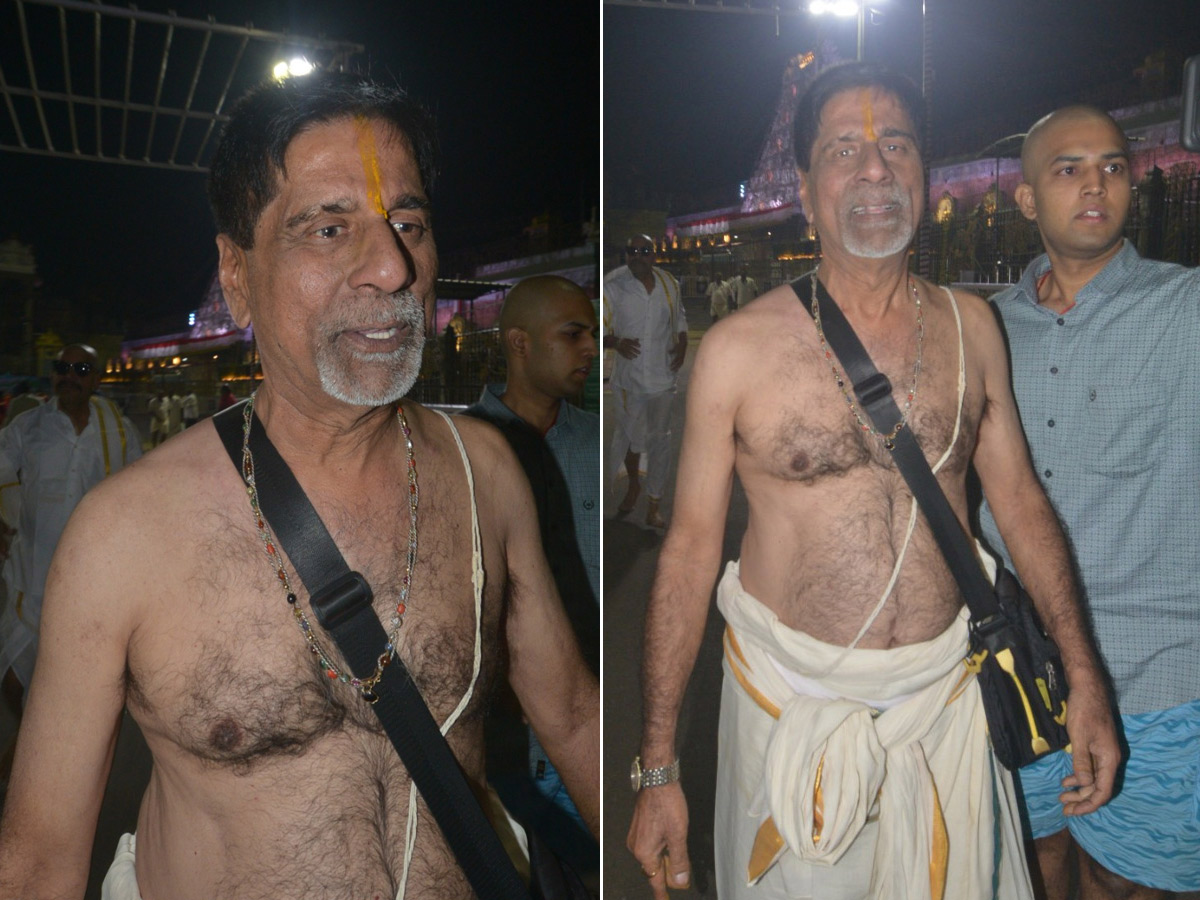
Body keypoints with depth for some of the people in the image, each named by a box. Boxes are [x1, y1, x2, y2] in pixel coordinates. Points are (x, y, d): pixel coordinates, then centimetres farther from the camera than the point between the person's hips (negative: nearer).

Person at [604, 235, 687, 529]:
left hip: (663, 375, 2)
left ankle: (653, 504, 20)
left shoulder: (669, 283, 1)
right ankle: (633, 484, 39)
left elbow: (680, 318, 16)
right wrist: (616, 342, -25)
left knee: (660, 440, 7)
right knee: (630, 436, 8)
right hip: (629, 375, -2)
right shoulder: (612, 285, -9)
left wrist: (682, 344, -1)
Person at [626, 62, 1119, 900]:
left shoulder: (971, 326, 0)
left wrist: (1085, 679, 5)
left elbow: (1021, 499, 7)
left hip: (946, 694, 3)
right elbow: (691, 548, -10)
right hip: (791, 697, -3)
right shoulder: (739, 348, -12)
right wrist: (658, 770, -8)